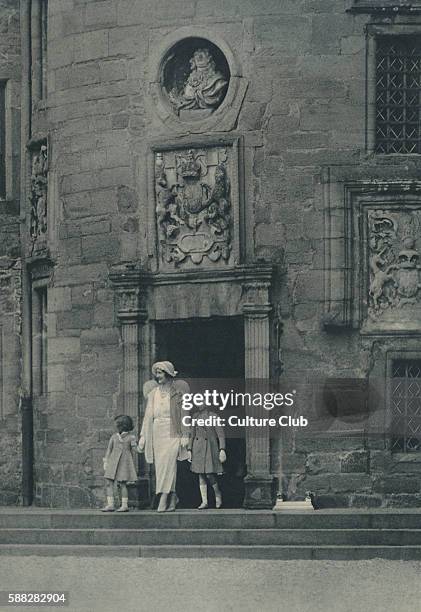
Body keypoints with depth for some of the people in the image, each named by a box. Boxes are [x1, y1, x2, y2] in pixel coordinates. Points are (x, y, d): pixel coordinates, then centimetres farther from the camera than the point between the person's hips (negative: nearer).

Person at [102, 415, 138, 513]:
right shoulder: (114, 437, 10)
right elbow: (109, 450, 11)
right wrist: (105, 463, 10)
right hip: (113, 462, 3)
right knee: (109, 483, -3)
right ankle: (110, 504, -5)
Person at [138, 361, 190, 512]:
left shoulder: (177, 392, 1)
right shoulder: (153, 392, 14)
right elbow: (148, 415, 14)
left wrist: (185, 435, -8)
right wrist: (143, 436, 9)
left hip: (172, 432, -5)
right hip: (157, 431, 5)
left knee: (167, 464, -16)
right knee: (161, 466, 4)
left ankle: (163, 500, -19)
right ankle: (173, 498, 18)